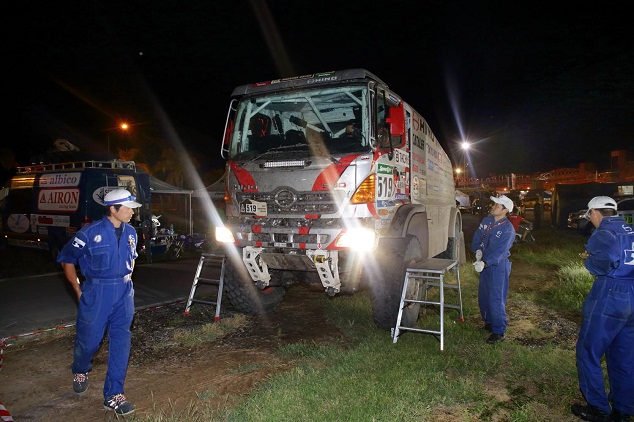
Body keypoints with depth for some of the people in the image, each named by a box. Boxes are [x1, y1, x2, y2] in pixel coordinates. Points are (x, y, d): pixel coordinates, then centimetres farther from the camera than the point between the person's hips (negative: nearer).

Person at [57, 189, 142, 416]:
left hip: (124, 292, 4)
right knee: (89, 339, 10)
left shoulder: (130, 232, 4)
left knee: (121, 341, 2)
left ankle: (113, 395, 12)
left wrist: (125, 280, 13)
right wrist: (78, 290, -2)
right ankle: (80, 371, 45)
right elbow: (66, 258, -1)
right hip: (97, 292, -4)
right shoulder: (90, 233, -12)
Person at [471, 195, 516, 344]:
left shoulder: (507, 229, -18)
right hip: (485, 264, 8)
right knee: (483, 296, 17)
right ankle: (489, 322, 37)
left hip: (498, 266, -8)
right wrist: (478, 250, -11)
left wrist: (485, 263, -34)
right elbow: (477, 237, 8)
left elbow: (500, 251, -24)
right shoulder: (486, 221, 5)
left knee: (496, 298, -5)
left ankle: (499, 331, 7)